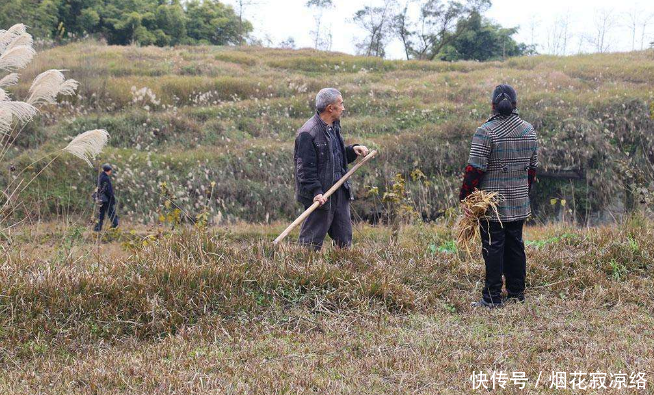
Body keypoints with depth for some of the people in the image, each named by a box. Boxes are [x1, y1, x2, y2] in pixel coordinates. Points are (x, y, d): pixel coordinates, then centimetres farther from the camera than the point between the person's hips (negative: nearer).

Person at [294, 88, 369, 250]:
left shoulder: (334, 127, 13)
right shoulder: (308, 133, -16)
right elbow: (305, 168, -18)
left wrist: (353, 150, 6)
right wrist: (316, 192, -25)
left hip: (340, 191, 9)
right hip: (321, 195, -9)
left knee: (344, 239, 15)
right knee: (312, 242, -3)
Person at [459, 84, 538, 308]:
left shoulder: (486, 132, -14)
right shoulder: (529, 130, 6)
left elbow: (474, 169, -16)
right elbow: (532, 166, 14)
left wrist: (465, 198, -8)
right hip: (519, 203, 6)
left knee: (493, 248, -2)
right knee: (515, 246, 14)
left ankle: (492, 298, 1)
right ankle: (517, 294, 20)